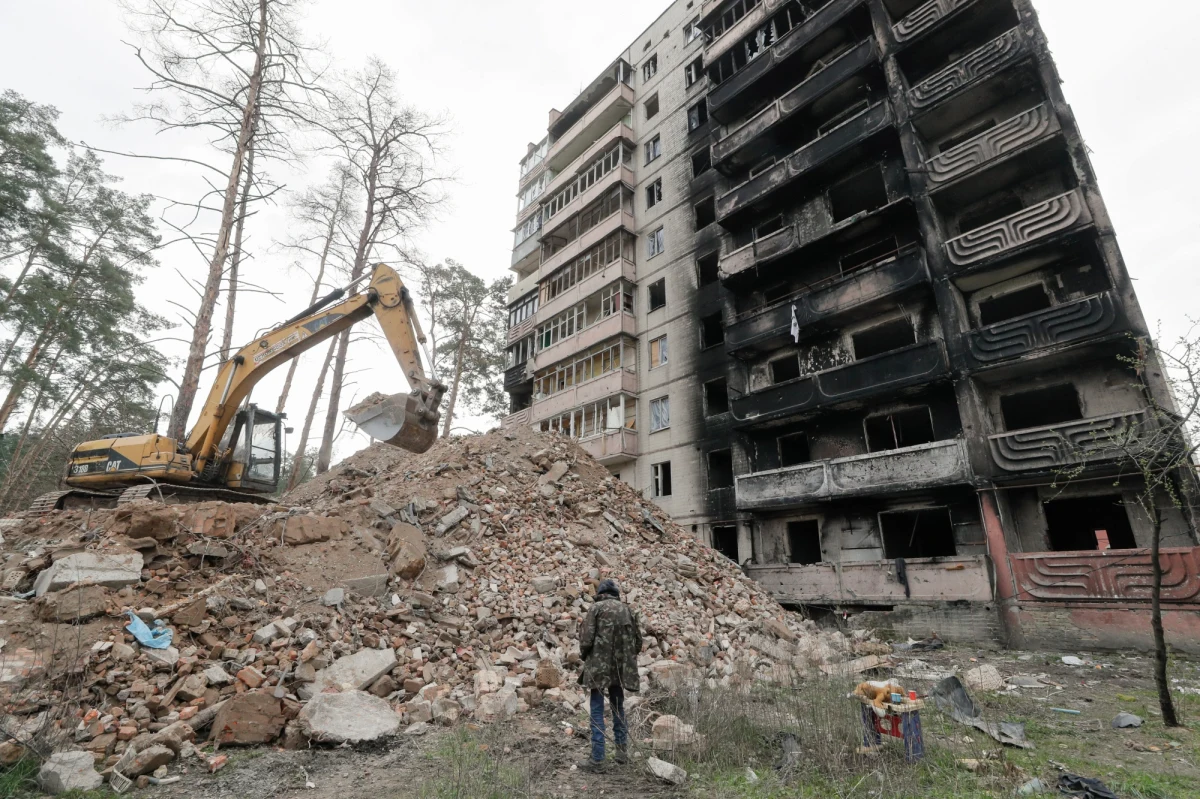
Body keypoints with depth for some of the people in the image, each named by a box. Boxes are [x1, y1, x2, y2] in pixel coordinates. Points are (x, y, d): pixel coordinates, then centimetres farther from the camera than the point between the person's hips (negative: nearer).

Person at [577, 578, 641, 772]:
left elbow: (586, 637, -11)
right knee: (618, 707, 20)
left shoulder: (597, 608, -6)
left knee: (597, 711, 3)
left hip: (599, 666, -4)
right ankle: (622, 750, 25)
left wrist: (585, 657, 7)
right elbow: (638, 641, 9)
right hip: (620, 668, 4)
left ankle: (597, 759, 5)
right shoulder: (627, 610, 7)